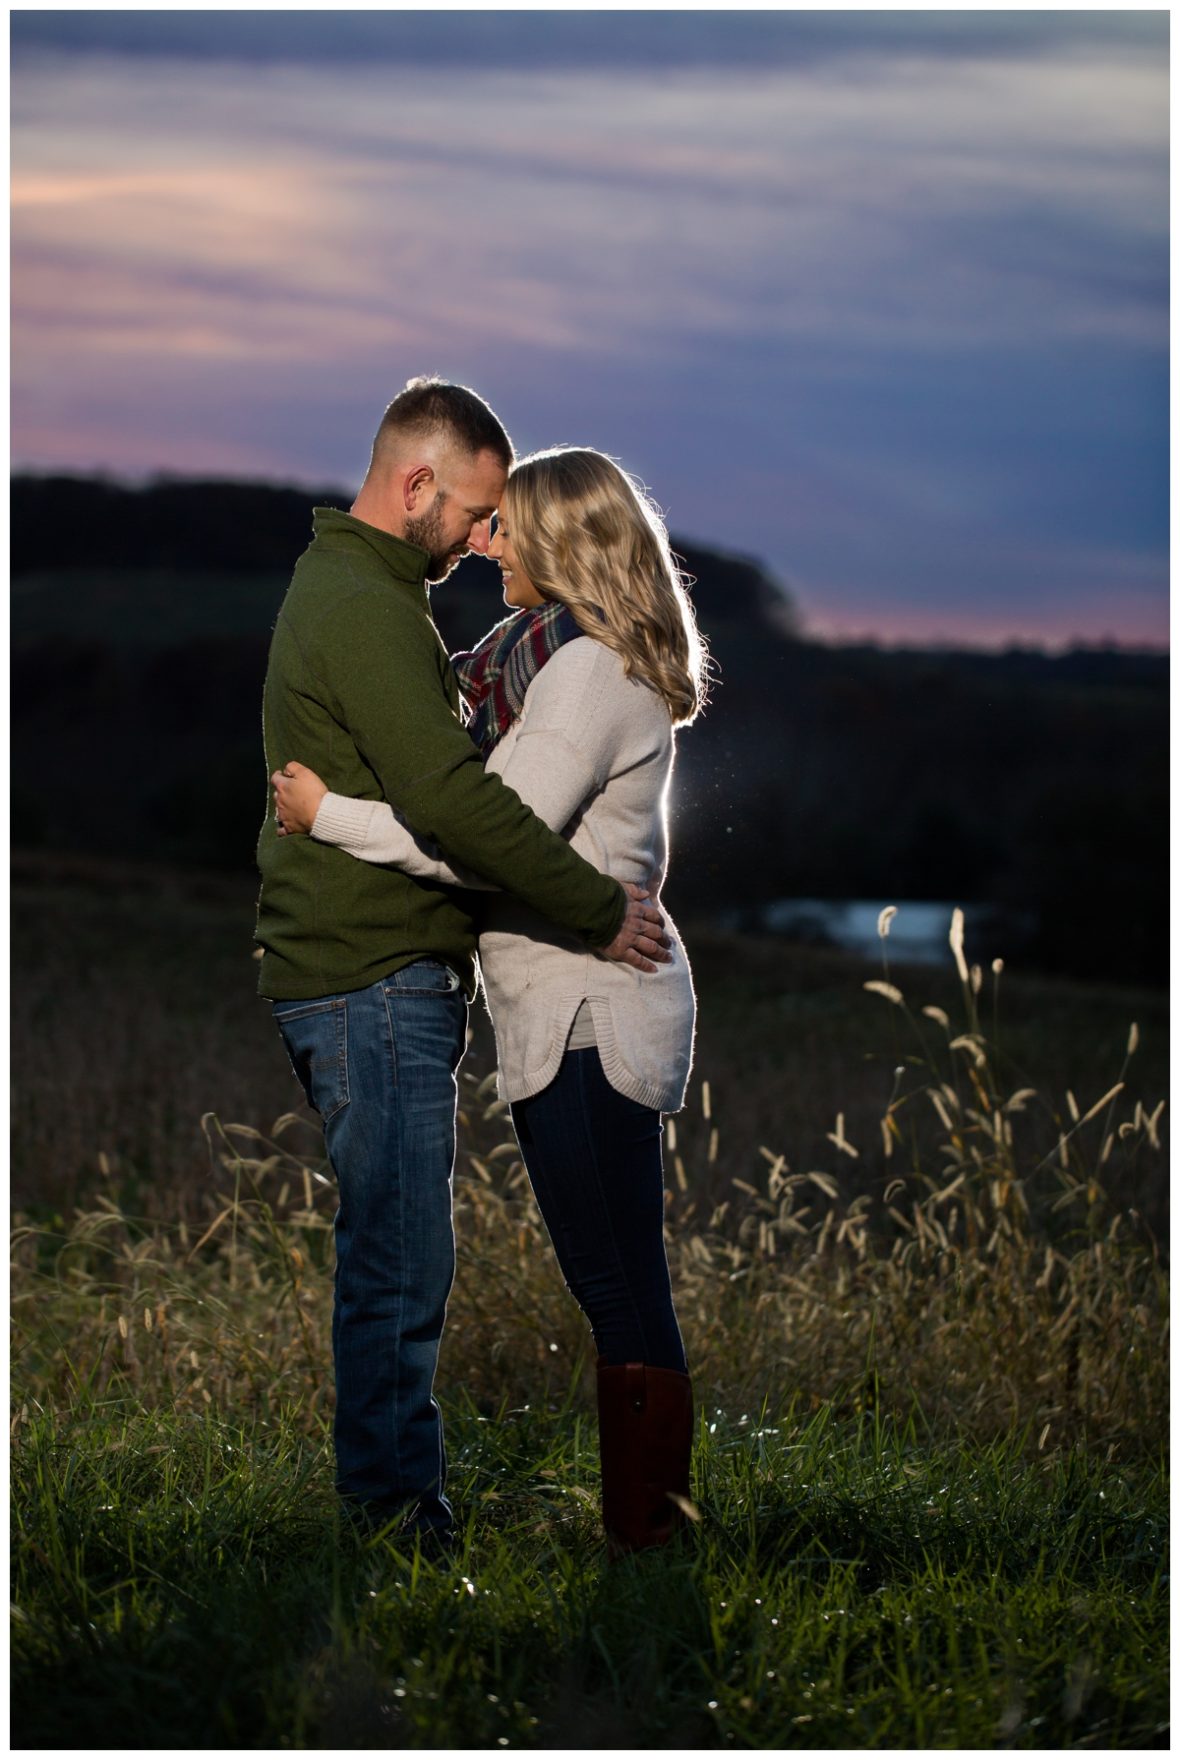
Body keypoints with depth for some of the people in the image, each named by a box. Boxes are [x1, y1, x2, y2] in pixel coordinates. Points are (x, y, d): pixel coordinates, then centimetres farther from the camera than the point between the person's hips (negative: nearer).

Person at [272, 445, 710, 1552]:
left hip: (588, 1008, -11)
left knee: (620, 1289, -7)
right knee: (617, 1285, 12)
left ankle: (647, 1537, -4)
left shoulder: (588, 671, -15)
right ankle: (646, 1533, 16)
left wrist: (329, 817, -13)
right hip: (583, 1011, 11)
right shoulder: (565, 655, 17)